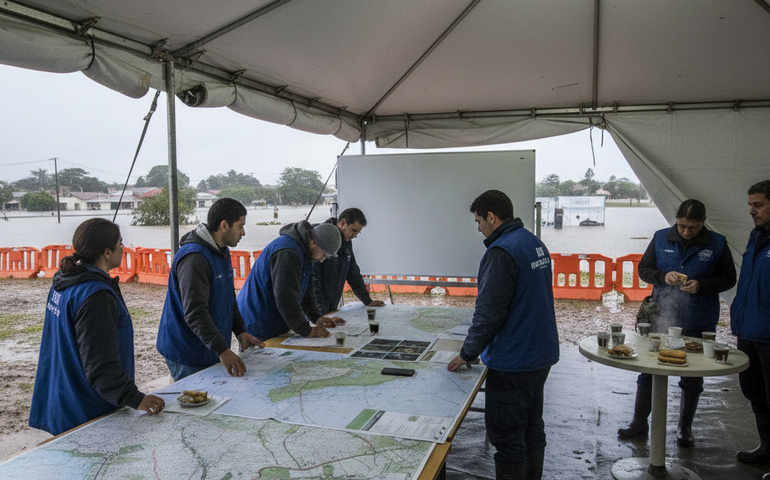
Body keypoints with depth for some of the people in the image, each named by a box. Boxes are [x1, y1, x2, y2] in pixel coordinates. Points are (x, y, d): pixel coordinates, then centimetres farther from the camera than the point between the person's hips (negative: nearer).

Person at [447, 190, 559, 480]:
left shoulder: (501, 252, -21)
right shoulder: (536, 243, 8)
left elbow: (488, 312, -22)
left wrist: (467, 354, -10)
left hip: (512, 363, -9)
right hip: (542, 355, 10)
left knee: (507, 439, 2)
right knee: (532, 429, 21)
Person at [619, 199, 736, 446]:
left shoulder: (717, 244, -3)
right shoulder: (661, 238, -1)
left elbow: (728, 278, 1)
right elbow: (644, 268, 5)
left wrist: (701, 285, -16)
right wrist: (663, 276, -15)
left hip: (698, 324, -1)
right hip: (661, 318, 1)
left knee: (692, 379, 12)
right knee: (648, 371, 7)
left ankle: (685, 427, 29)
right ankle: (639, 422, 22)